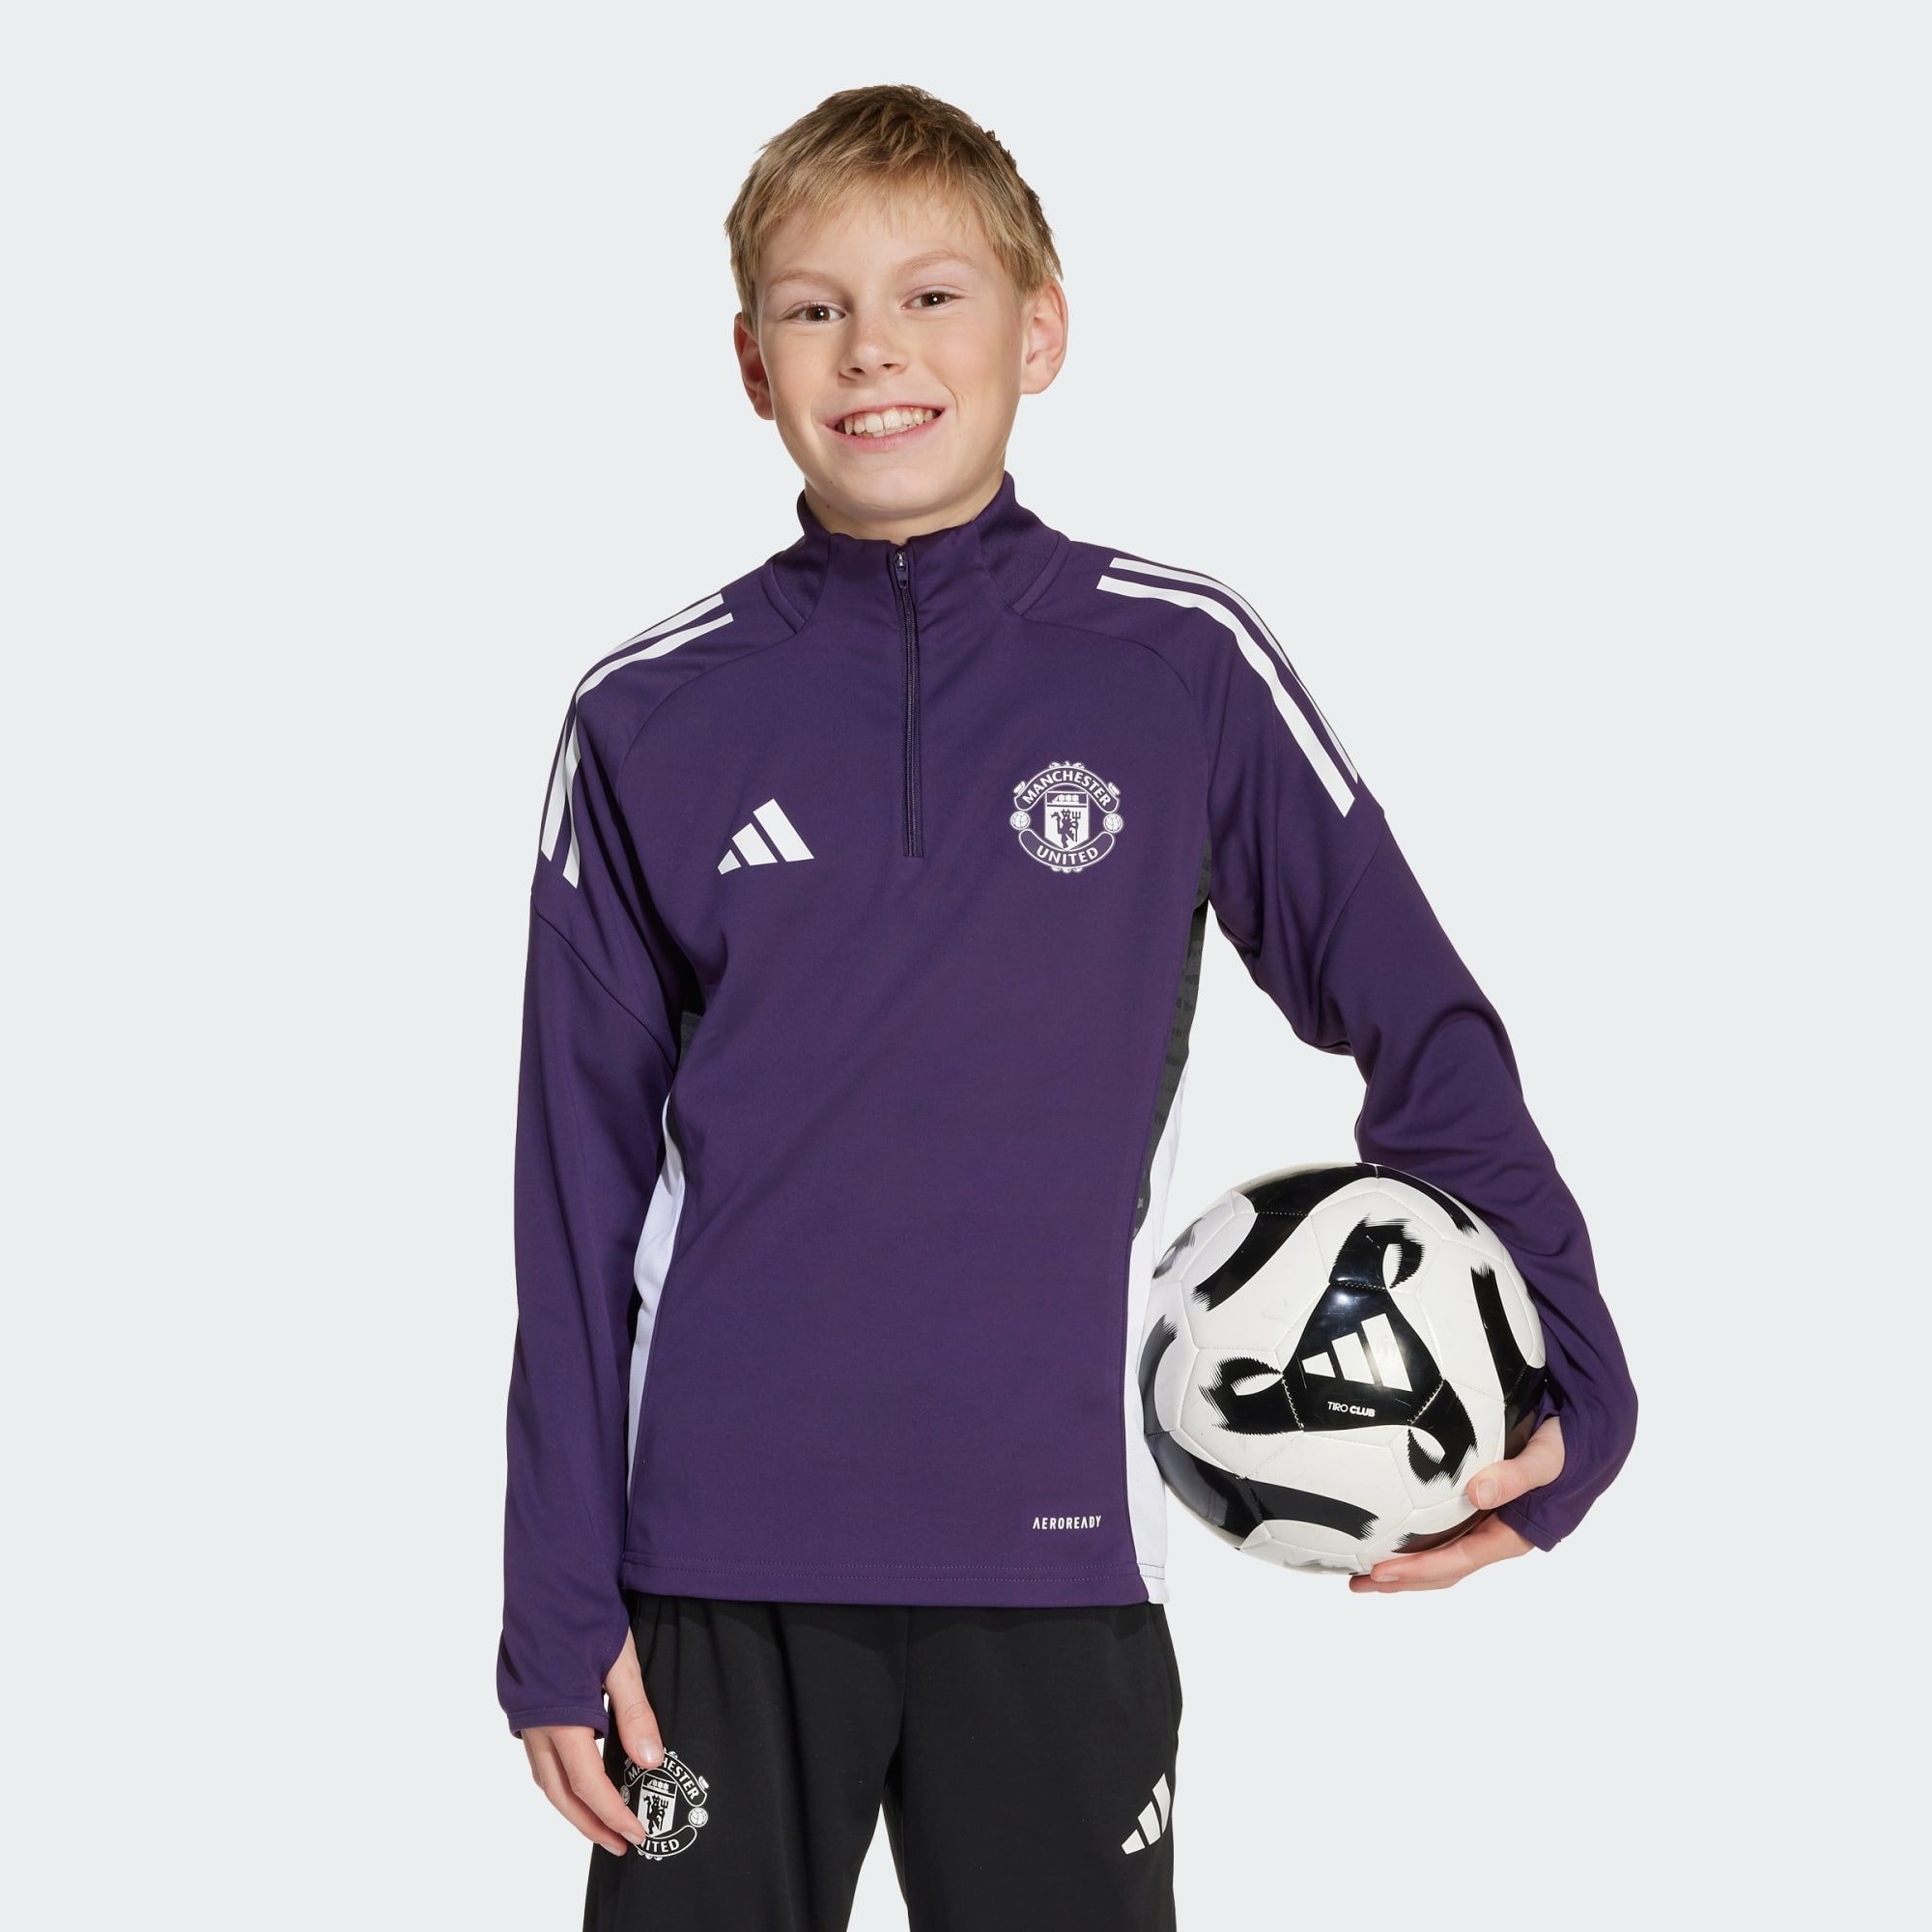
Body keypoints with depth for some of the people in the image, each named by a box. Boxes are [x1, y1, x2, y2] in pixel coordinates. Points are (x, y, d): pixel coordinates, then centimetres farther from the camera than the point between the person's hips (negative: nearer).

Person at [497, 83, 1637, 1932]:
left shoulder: (1183, 668, -1)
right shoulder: (649, 721, 2)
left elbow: (1418, 1024, 5)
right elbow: (580, 1180, 4)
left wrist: (1560, 1389, -6)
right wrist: (559, 1604, 2)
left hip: (1054, 1548, 0)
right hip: (719, 1558, 1)